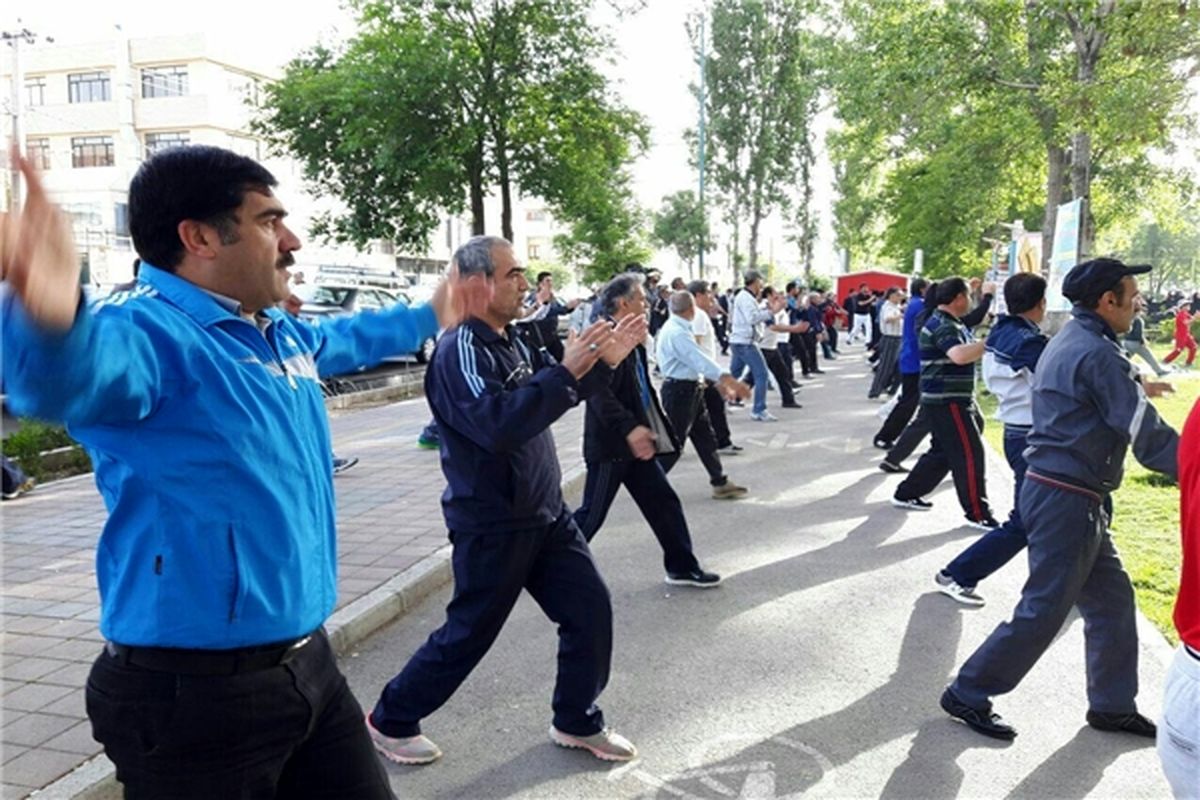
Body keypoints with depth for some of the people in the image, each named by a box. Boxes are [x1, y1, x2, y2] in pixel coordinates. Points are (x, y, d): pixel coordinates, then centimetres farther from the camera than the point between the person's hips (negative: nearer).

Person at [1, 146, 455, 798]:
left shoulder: (281, 333, 8)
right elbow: (69, 378, -42)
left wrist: (428, 315, 45)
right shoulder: (151, 332, -19)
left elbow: (347, 340, 31)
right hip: (194, 693, -8)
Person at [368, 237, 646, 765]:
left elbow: (555, 394, 21)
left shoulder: (510, 339, 9)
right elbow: (498, 424, -34)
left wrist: (604, 360, 6)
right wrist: (567, 370, -30)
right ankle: (390, 721, 27)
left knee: (590, 608, 9)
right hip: (492, 524, -8)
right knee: (468, 634, 4)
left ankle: (577, 722, 28)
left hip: (544, 513, 8)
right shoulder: (460, 349, -19)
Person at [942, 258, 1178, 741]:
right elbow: (1148, 437, -19)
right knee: (1044, 610, -1)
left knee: (1112, 599, 17)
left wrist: (1134, 389, 20)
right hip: (1068, 499, -10)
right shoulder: (1098, 353, -18)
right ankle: (968, 696, 10)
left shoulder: (1067, 342, 13)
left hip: (1051, 489, 10)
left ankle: (1113, 705, 29)